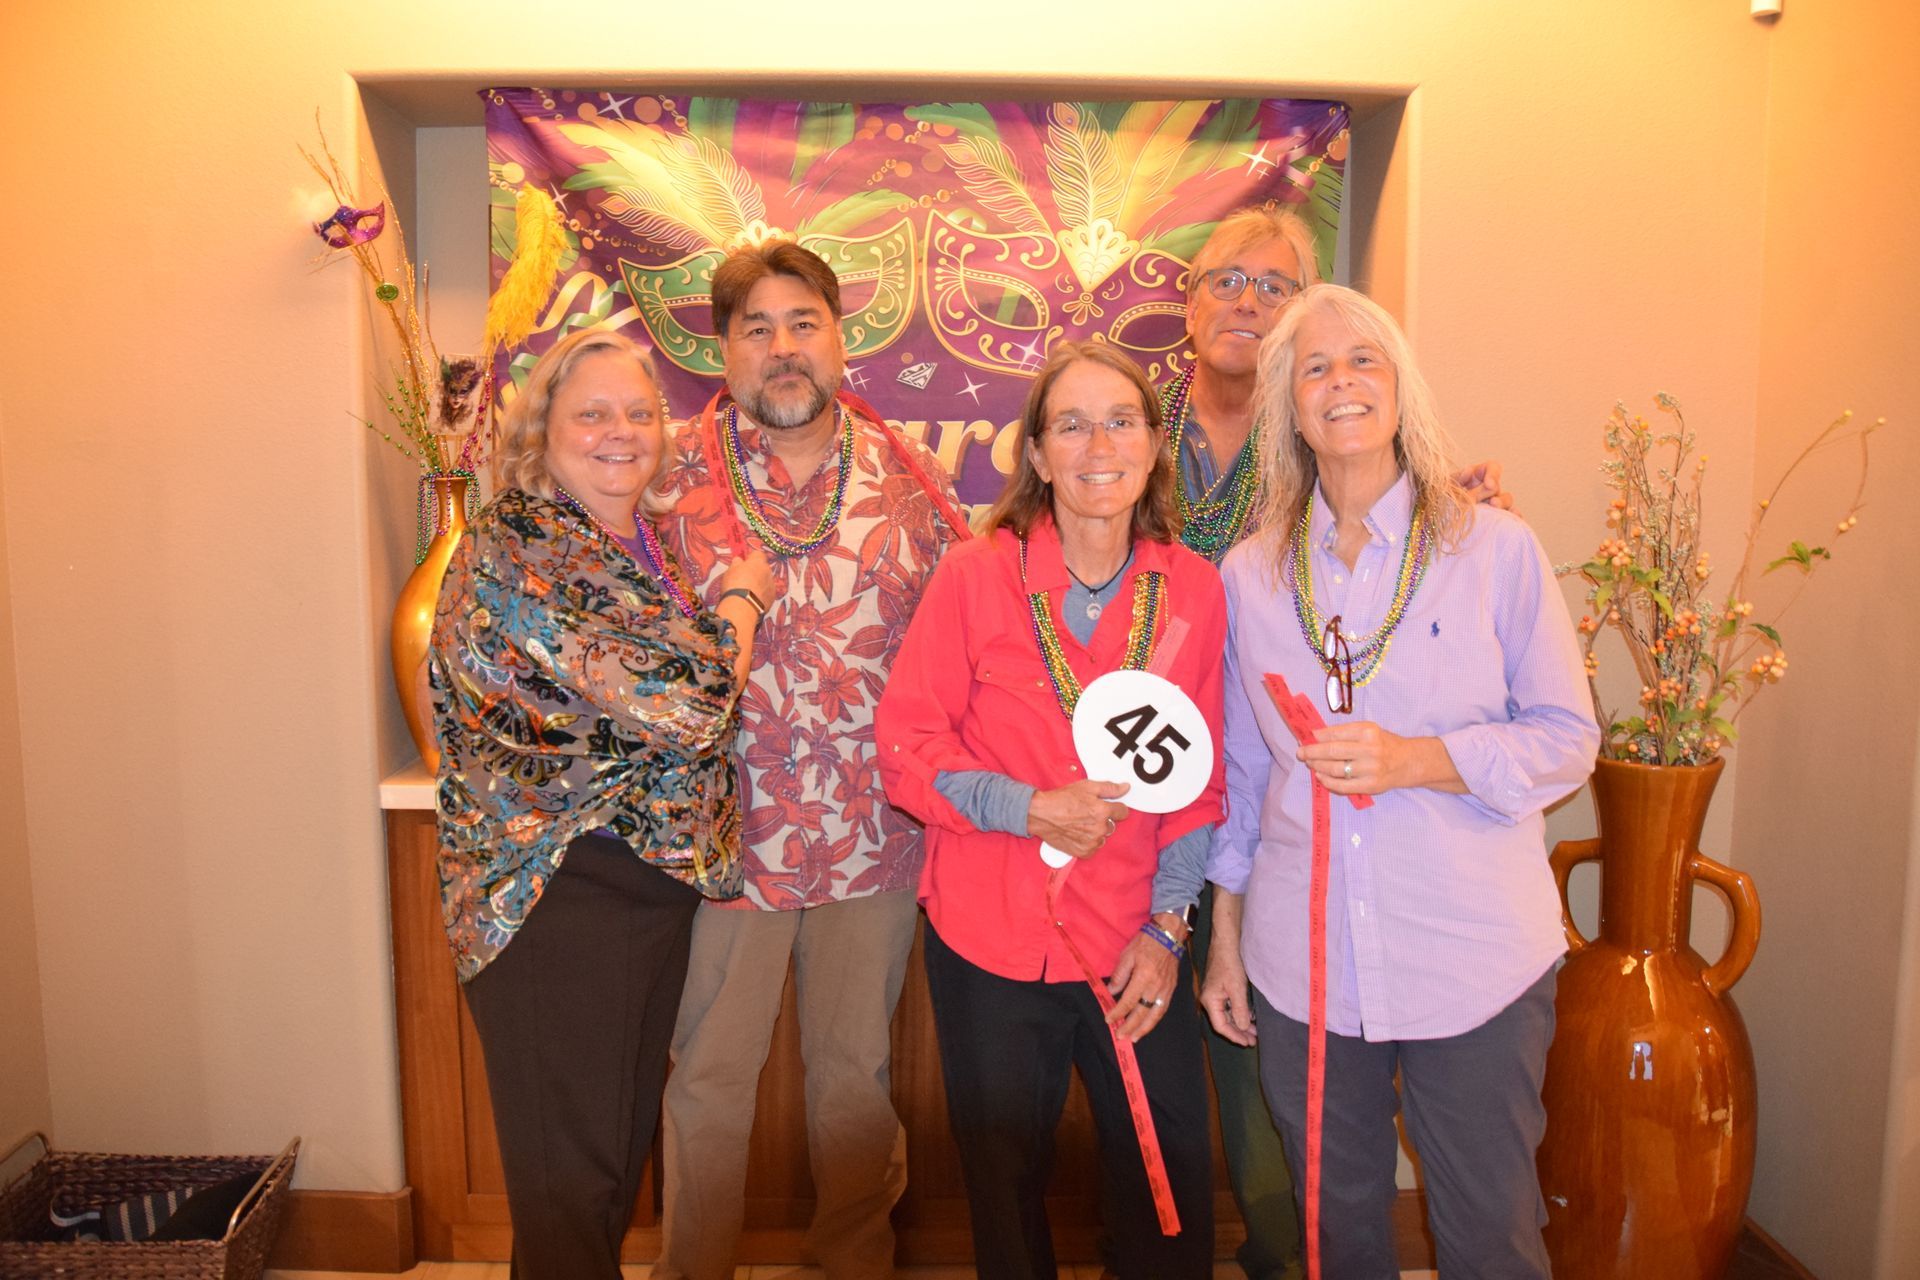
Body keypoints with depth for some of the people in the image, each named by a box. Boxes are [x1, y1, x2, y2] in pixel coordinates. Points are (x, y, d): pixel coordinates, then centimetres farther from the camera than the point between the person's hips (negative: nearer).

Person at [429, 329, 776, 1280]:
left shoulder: (641, 543, 9)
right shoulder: (511, 552, -18)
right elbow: (687, 700, -27)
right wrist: (741, 595, -9)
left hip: (653, 882, 9)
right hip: (559, 904, -8)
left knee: (626, 1141, 22)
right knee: (571, 1174, 6)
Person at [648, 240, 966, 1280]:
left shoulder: (910, 476, 1)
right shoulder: (674, 476, -3)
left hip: (875, 831, 2)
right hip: (725, 830, -1)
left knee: (858, 1065, 19)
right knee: (708, 1070, 14)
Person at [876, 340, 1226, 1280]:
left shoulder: (1194, 589, -2)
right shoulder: (975, 575, -9)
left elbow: (1199, 773, 4)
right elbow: (905, 745, -7)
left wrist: (1168, 928, -1)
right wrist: (1031, 810, -19)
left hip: (1136, 949, 2)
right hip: (992, 942, -1)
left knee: (1170, 1191, 13)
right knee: (1005, 1191, 17)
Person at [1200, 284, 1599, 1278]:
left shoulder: (1495, 549, -4)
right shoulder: (1248, 576, 3)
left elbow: (1569, 738, -2)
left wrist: (1414, 760, -19)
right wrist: (1224, 937, 10)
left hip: (1474, 961, -2)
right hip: (1302, 965, 2)